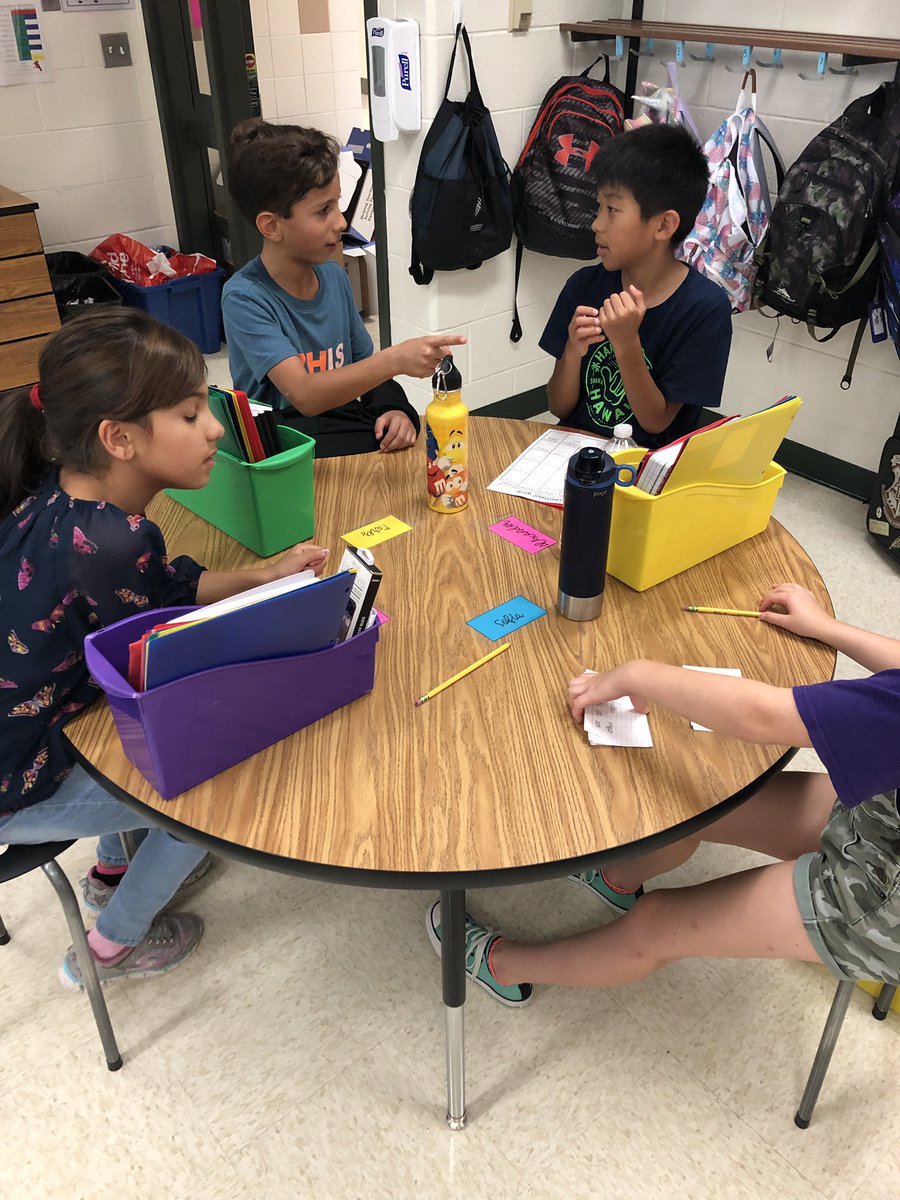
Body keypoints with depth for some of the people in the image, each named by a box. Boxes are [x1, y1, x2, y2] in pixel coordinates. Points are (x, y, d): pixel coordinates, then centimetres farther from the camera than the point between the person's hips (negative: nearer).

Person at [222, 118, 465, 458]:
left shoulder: (333, 275, 3)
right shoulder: (244, 298, -16)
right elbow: (305, 395, -27)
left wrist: (393, 408, -8)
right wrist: (395, 360, -36)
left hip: (350, 429, 6)